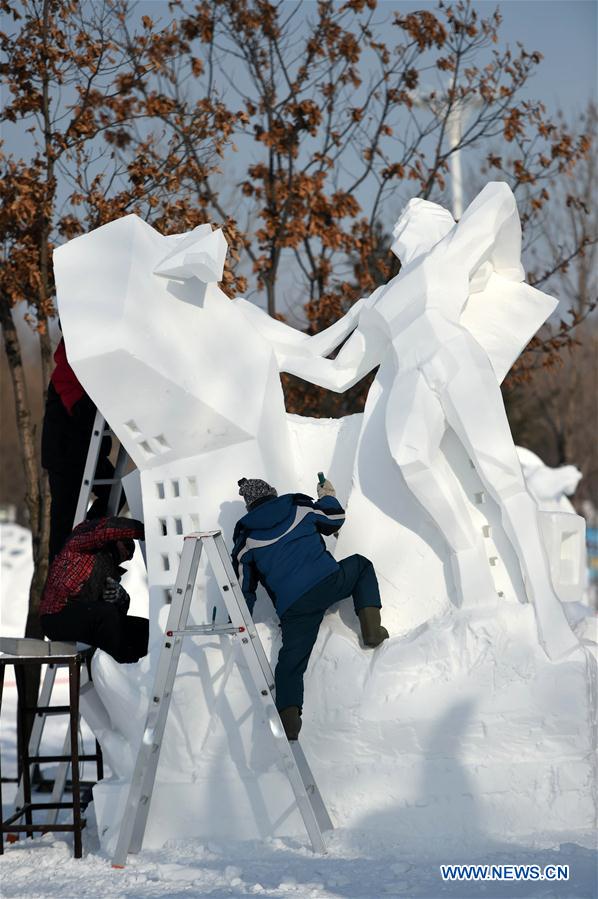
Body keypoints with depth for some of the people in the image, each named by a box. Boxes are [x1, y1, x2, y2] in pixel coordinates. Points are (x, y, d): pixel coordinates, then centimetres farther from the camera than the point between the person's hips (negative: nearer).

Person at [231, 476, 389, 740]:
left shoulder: (246, 537, 11)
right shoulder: (298, 507, 11)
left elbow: (244, 585, 12)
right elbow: (334, 520, 26)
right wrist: (328, 497, 46)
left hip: (292, 607, 0)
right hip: (329, 582, 0)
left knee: (291, 661, 6)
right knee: (361, 565, 29)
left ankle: (288, 716, -16)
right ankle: (371, 627, 10)